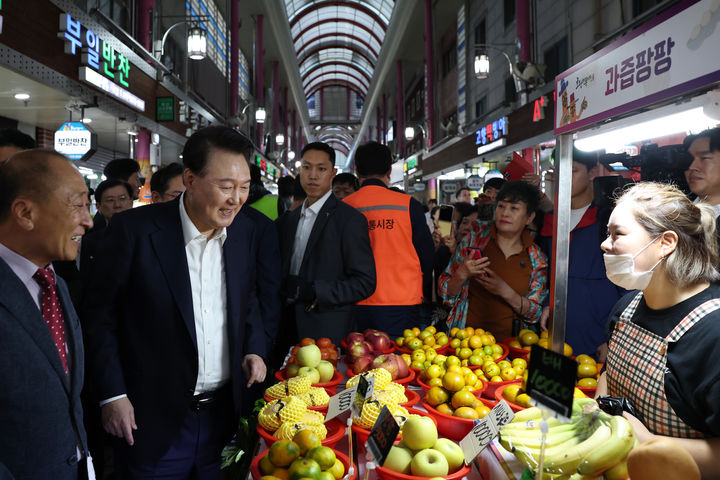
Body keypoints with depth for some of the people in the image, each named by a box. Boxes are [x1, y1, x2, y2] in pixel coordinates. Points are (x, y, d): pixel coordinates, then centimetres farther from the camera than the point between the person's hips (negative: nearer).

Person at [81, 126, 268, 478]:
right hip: (155, 420, -4)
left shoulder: (245, 231, 0)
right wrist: (112, 394, -10)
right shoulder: (134, 230, -15)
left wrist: (255, 348, -1)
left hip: (224, 412, 4)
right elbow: (99, 313, -8)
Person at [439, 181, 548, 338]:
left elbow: (535, 313, 4)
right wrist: (462, 274, -17)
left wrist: (505, 291, -13)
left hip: (508, 340, 1)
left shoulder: (536, 258, 4)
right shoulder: (476, 237, 1)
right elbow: (446, 292, 4)